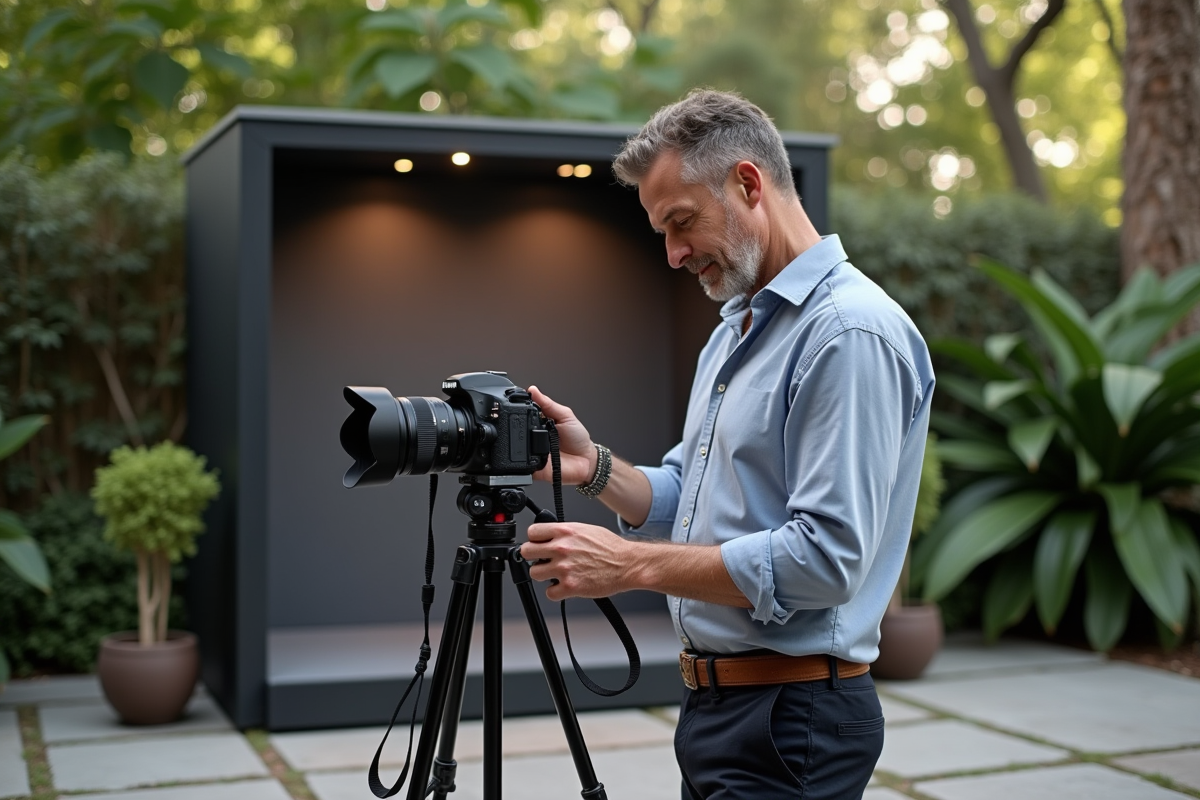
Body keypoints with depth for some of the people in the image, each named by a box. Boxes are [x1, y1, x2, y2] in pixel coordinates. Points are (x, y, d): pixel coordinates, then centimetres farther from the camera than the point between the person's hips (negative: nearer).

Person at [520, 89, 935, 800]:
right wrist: (596, 469, -1)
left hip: (792, 724, -9)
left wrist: (633, 564, -21)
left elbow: (824, 559, -24)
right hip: (717, 705, 9)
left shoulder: (852, 333, -18)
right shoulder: (736, 330, 14)